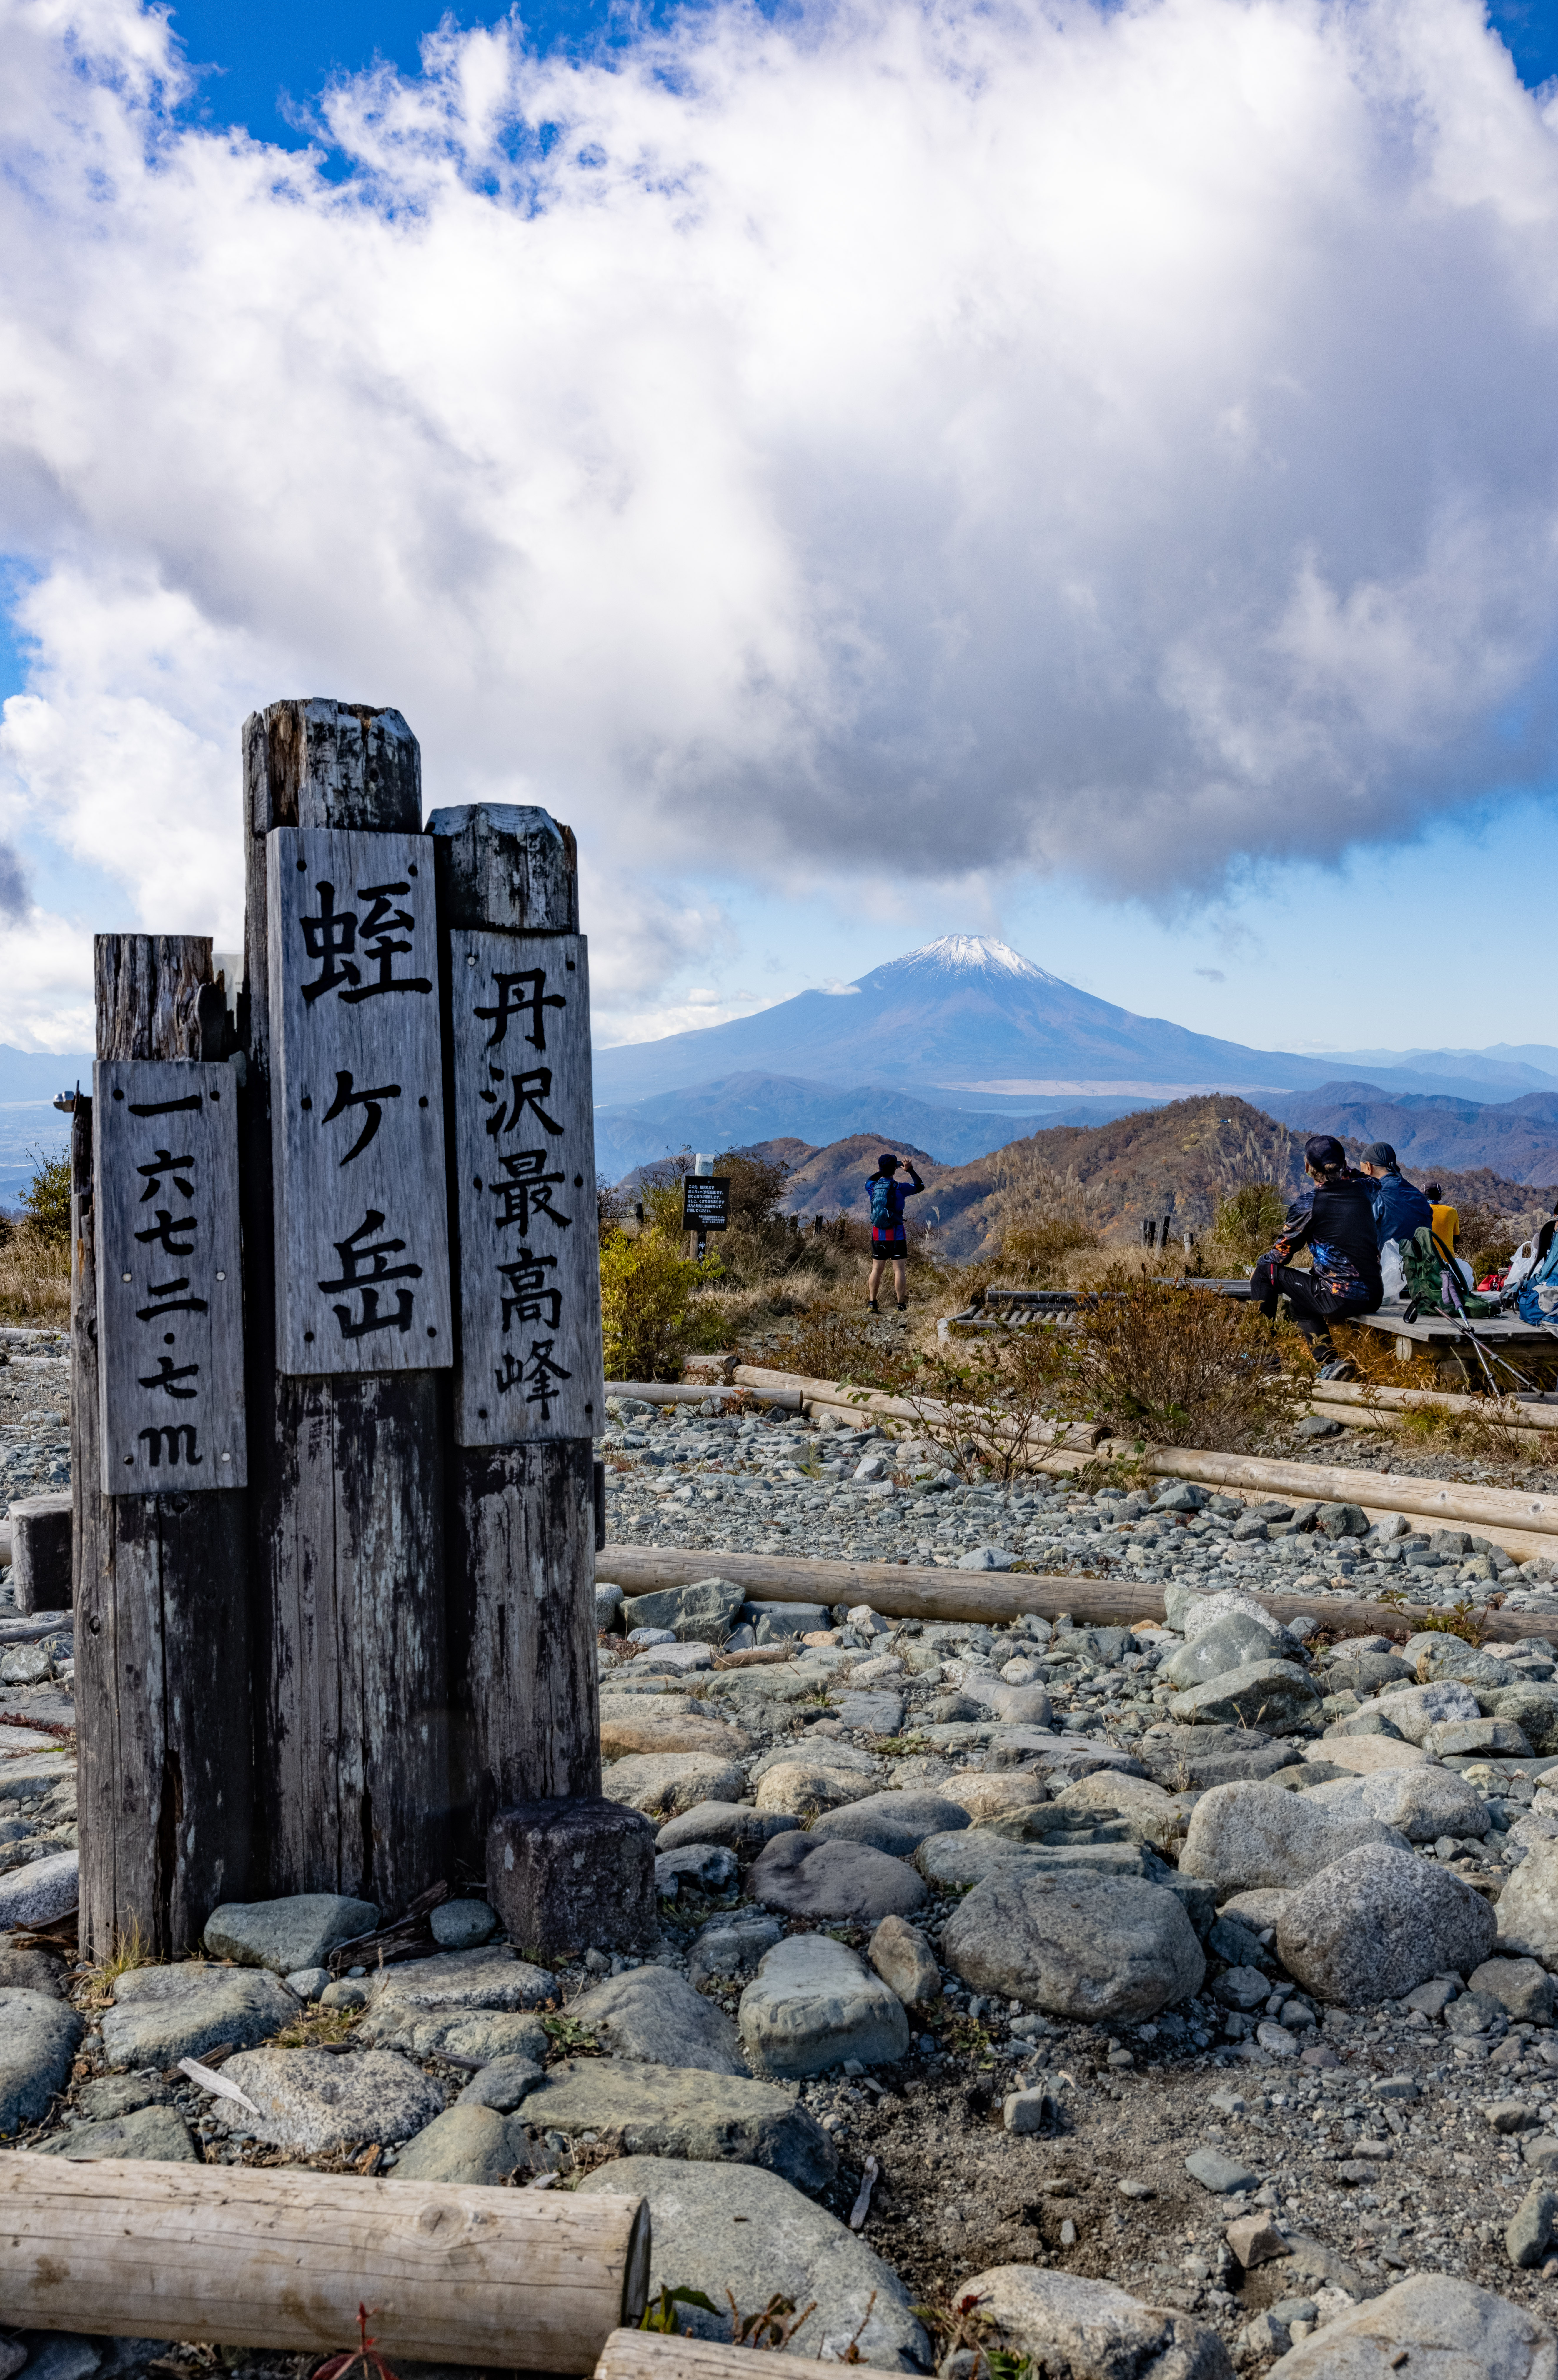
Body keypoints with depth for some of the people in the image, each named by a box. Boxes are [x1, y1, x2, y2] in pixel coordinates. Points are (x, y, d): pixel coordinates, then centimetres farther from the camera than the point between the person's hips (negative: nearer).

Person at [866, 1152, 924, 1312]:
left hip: (878, 1235, 4)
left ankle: (872, 1304, 9)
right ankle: (901, 1307, -3)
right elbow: (920, 1186, 7)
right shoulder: (900, 1188, -10)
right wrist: (910, 1170, 11)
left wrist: (883, 1171, 26)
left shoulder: (872, 1187, 0)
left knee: (877, 1269, 10)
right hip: (896, 1235, -4)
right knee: (900, 1270, -1)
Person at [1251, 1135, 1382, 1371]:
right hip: (1374, 1298, 7)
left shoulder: (1308, 1204, -10)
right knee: (1301, 1304, 32)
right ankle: (1331, 1360, 23)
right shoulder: (1361, 1190, 4)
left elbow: (1282, 1251, 3)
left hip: (1340, 1300, -7)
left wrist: (1259, 1269, 19)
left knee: (1266, 1272, 8)